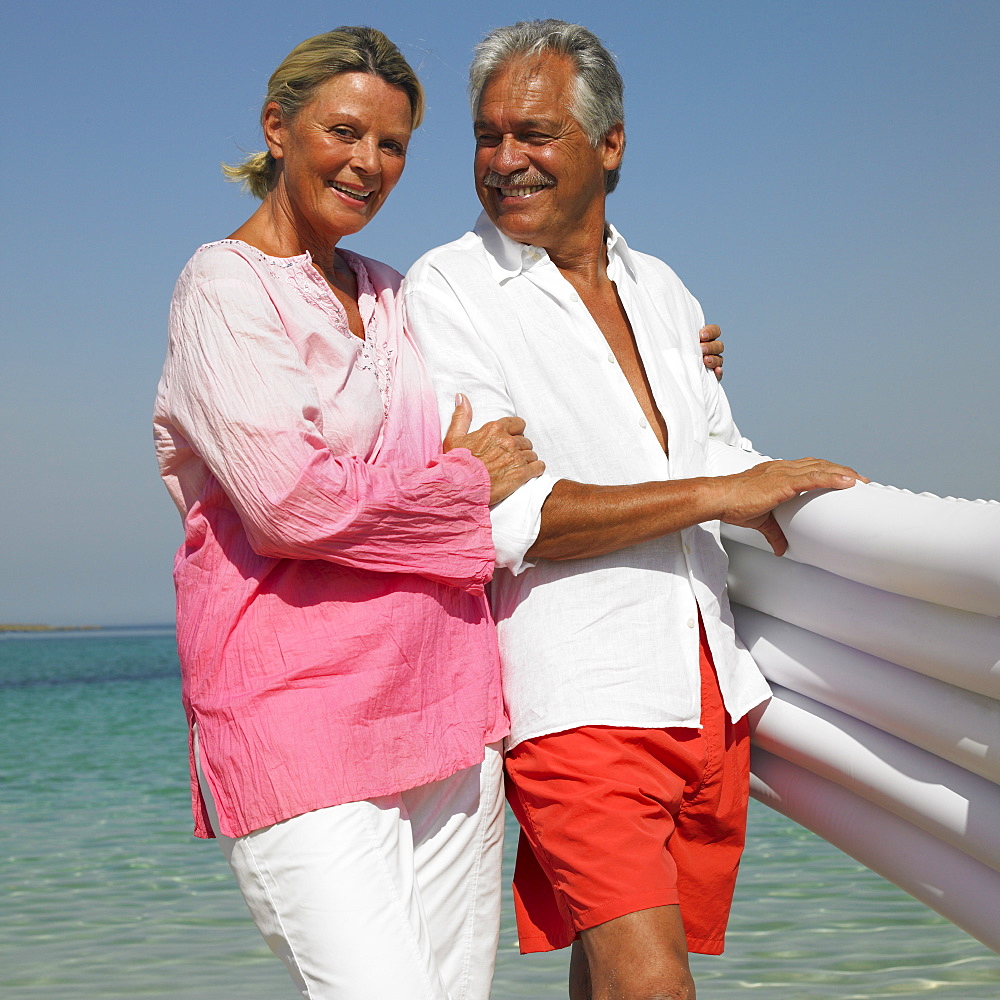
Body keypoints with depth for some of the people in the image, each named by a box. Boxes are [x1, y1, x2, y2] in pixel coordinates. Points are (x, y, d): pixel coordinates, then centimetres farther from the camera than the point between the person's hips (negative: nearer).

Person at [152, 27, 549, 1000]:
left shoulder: (389, 297, 18)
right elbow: (292, 500, -17)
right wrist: (468, 481, -3)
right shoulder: (225, 286, -4)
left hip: (444, 704, 7)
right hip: (297, 714, -7)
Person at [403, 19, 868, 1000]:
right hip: (578, 698, -6)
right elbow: (495, 514, -14)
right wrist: (714, 496, -13)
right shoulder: (448, 288, -4)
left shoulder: (660, 289, 17)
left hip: (711, 692, 6)